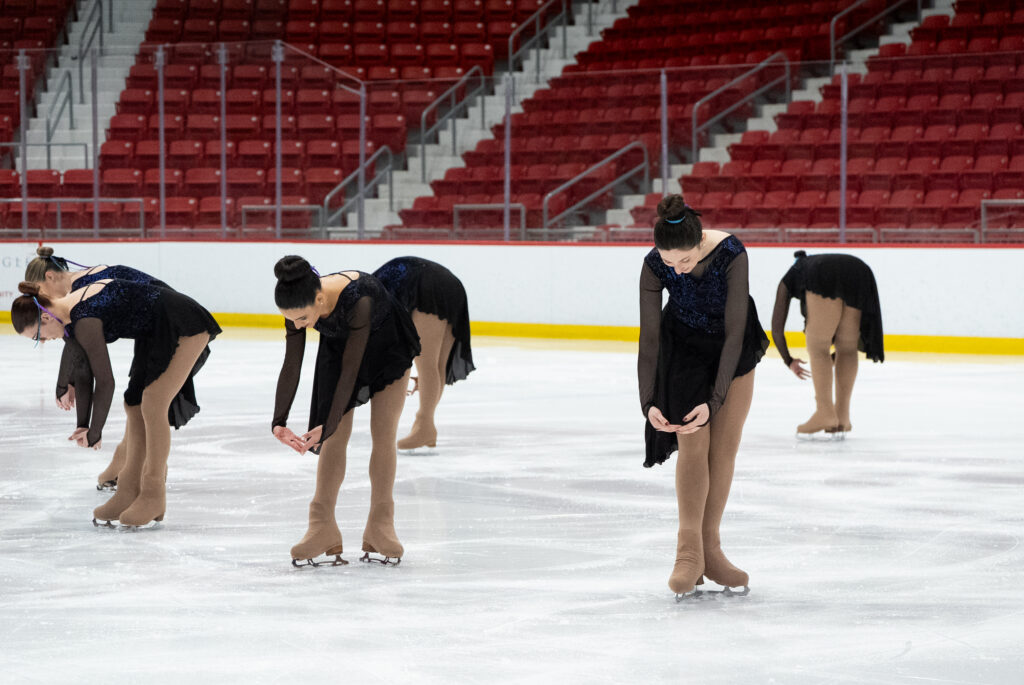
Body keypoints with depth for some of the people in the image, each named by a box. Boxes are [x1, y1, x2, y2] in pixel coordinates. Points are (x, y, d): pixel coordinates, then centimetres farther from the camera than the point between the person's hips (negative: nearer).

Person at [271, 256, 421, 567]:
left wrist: (328, 425, -38)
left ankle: (380, 526, 2)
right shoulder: (300, 305, -29)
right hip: (338, 344, 4)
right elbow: (291, 366, -21)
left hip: (387, 345, -4)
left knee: (383, 433, -5)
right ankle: (322, 528, -2)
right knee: (336, 436, -3)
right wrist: (279, 421, -29)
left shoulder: (357, 300, -44)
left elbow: (350, 370, -38)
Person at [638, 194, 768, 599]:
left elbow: (734, 332, -29)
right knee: (692, 446, -11)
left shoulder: (731, 255, -34)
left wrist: (715, 400, -31)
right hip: (684, 346, 0)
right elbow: (649, 338, -19)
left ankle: (710, 549, 7)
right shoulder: (655, 266, -27)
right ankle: (688, 552, -9)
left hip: (733, 346, 0)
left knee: (724, 447, -1)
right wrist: (648, 401, -27)